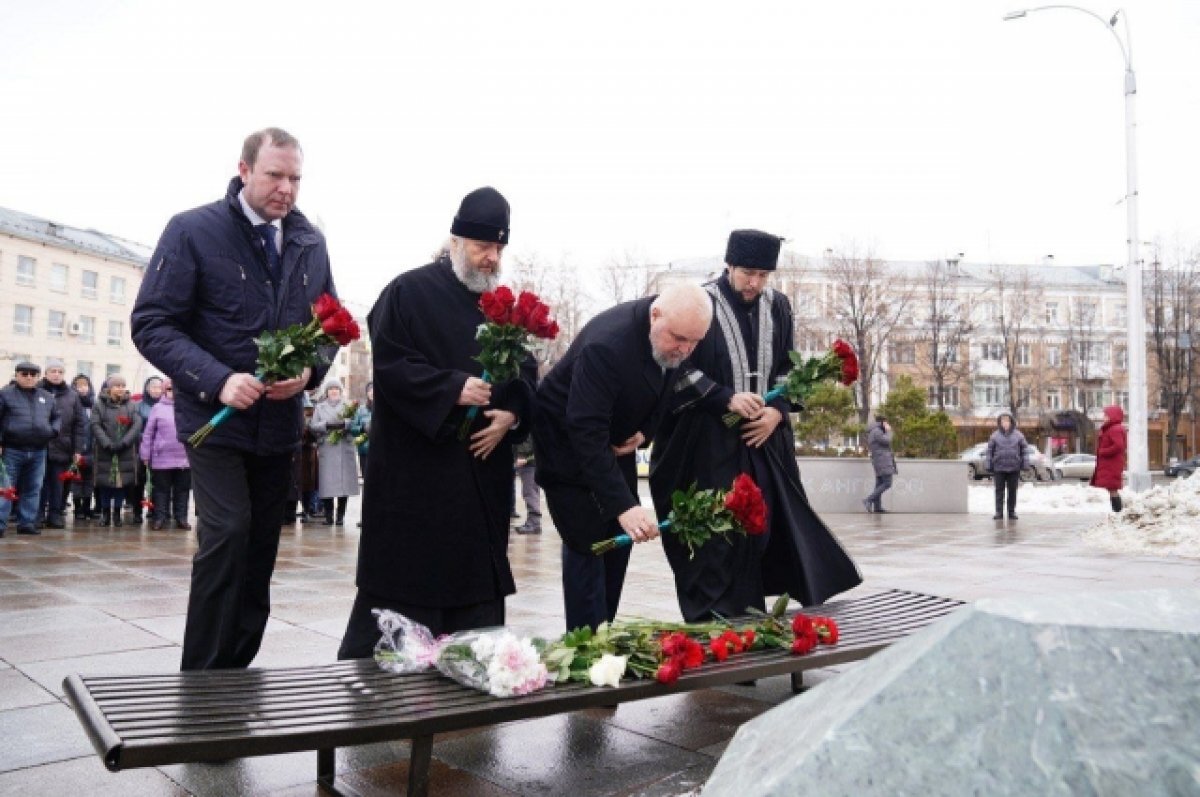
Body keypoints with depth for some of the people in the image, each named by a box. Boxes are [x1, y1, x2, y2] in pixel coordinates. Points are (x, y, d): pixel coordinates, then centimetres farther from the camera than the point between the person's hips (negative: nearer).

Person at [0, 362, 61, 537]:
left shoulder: (46, 397, 12)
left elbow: (57, 417, 23)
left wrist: (53, 431, 4)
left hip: (38, 452, 5)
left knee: (33, 489, 9)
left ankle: (26, 523, 17)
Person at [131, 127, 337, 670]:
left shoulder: (310, 242, 7)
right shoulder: (193, 231, -7)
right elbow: (152, 324, -10)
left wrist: (310, 370, -10)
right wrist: (219, 380, -24)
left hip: (280, 422, 5)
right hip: (215, 417, -5)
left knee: (260, 548, 9)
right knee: (228, 531, -17)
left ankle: (238, 673, 23)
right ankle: (201, 677, -2)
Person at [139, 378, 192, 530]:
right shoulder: (158, 408, 2)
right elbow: (148, 433, 2)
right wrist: (145, 455, 0)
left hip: (185, 458, 1)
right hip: (162, 458, -1)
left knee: (182, 490, 8)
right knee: (161, 490, 6)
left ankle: (181, 518, 16)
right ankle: (159, 517, 13)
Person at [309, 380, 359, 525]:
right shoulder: (319, 407, 17)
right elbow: (313, 426, 5)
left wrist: (344, 424, -17)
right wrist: (327, 425, -11)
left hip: (345, 449, 0)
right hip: (326, 449, 0)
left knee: (344, 481, -4)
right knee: (327, 482, -6)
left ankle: (341, 516, 2)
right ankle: (328, 516, -1)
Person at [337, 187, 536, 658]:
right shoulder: (409, 292, -4)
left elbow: (526, 374, 12)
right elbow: (388, 366, -13)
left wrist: (512, 415, -7)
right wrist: (453, 389, -21)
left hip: (482, 474, 6)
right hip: (413, 471, -6)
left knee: (478, 582, 10)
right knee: (401, 584, -1)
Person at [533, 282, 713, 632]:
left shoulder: (676, 335, -14)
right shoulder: (606, 344, -36)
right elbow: (586, 433, -38)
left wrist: (647, 430, -10)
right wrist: (624, 505, -43)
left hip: (617, 442, 7)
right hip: (569, 442, -7)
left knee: (618, 543, 8)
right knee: (588, 546, -9)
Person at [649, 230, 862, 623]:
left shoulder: (778, 307, 8)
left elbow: (789, 369, 13)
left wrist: (777, 411, -5)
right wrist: (727, 399, -21)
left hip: (764, 437, 5)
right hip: (710, 440, -5)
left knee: (765, 528, 6)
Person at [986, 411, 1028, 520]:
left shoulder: (1018, 435, 4)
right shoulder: (995, 435, 2)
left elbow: (1024, 451, 6)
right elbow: (990, 451, 3)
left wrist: (1024, 464, -1)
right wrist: (989, 465, -1)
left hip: (1014, 468, 1)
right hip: (999, 468, -1)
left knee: (1012, 491, 7)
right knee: (999, 491, 2)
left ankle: (1012, 512, 15)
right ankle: (999, 512, 5)